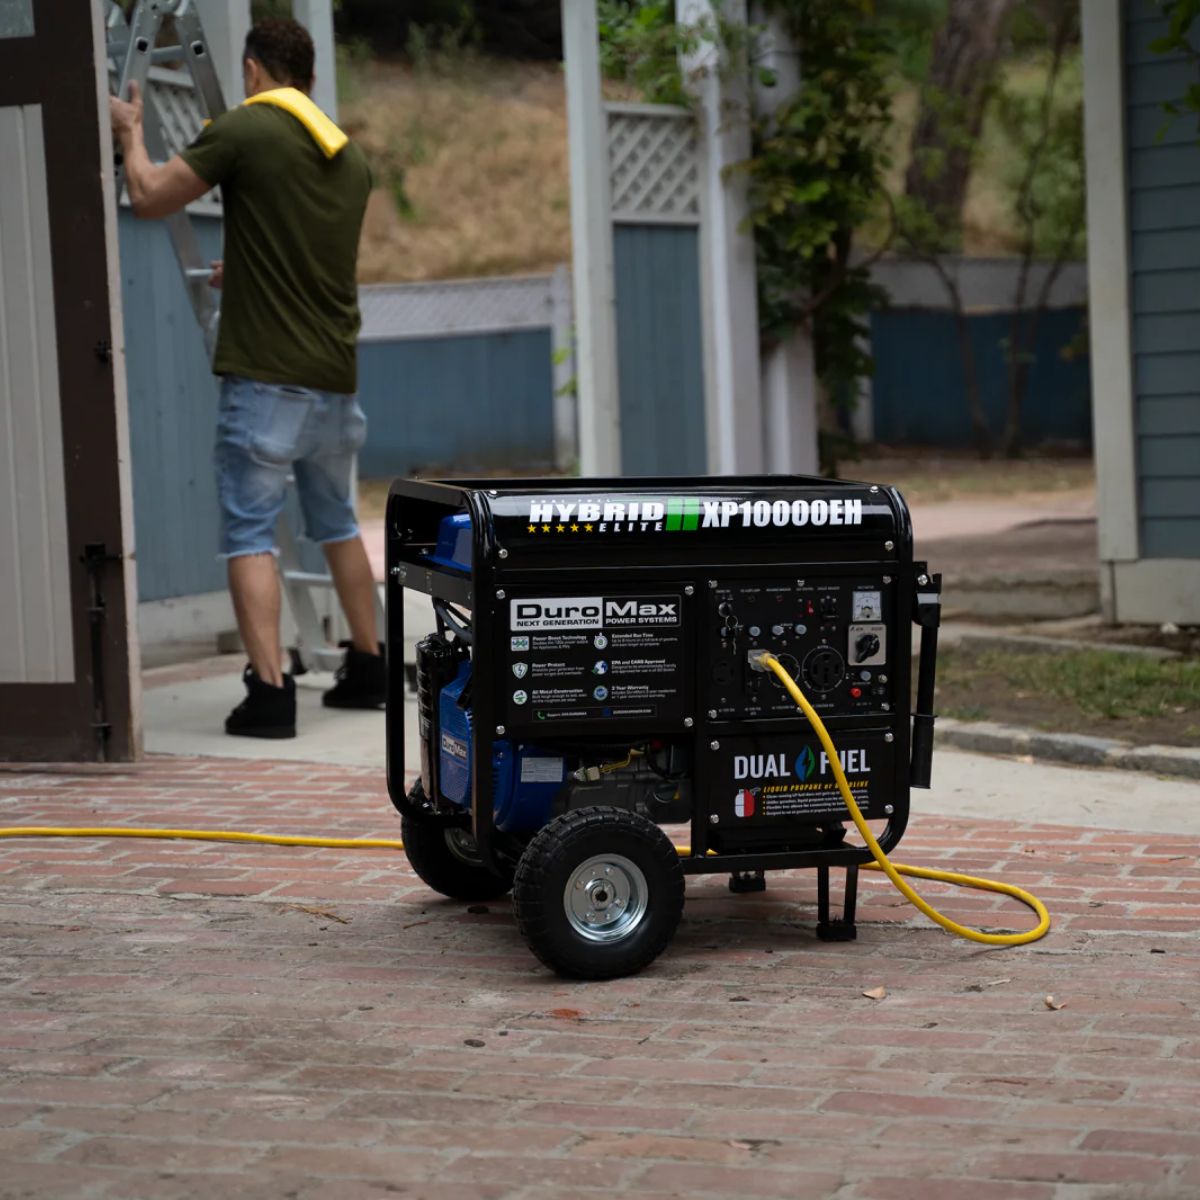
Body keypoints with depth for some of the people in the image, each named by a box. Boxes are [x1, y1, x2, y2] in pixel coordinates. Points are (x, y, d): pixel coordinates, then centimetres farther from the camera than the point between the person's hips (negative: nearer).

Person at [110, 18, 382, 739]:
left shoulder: (244, 130, -8)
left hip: (266, 377, -6)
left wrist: (132, 132, 15)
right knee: (337, 524, 21)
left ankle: (270, 692, -11)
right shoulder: (351, 156, 12)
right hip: (335, 378, 6)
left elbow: (151, 198, -3)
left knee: (250, 534, -3)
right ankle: (369, 670, 26)